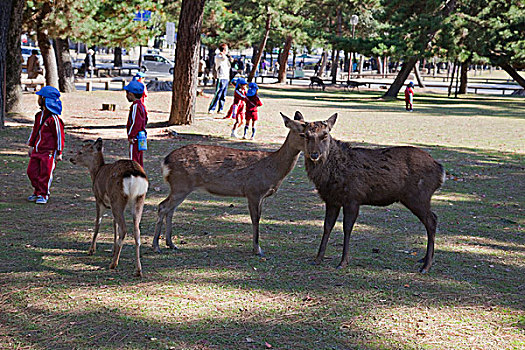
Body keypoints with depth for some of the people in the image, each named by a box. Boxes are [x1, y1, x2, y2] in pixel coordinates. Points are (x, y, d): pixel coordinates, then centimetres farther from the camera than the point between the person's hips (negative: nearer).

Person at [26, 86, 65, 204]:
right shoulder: (39, 116, 9)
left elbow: (59, 135, -12)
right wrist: (31, 146, 21)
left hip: (49, 151, -8)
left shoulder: (54, 119, -16)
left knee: (45, 173, -4)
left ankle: (43, 195, 9)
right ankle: (37, 191, 24)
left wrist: (59, 153, -10)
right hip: (37, 150, 8)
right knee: (32, 171, 8)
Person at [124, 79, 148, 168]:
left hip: (135, 138, -10)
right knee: (139, 160, 15)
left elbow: (136, 123, -23)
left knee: (134, 159, -6)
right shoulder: (141, 105, 12)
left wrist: (131, 136, -18)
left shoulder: (135, 106, -18)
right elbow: (145, 120, 21)